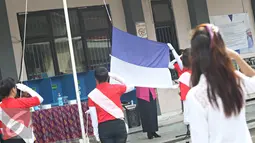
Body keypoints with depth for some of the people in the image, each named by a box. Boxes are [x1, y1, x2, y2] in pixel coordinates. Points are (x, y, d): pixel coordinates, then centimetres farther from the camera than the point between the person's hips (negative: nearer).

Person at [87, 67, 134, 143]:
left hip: (104, 127, -1)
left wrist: (95, 130, 6)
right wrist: (115, 77, 20)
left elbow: (93, 116, -3)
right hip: (119, 124, 1)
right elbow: (131, 87, 21)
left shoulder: (92, 95, -2)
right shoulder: (116, 88, 1)